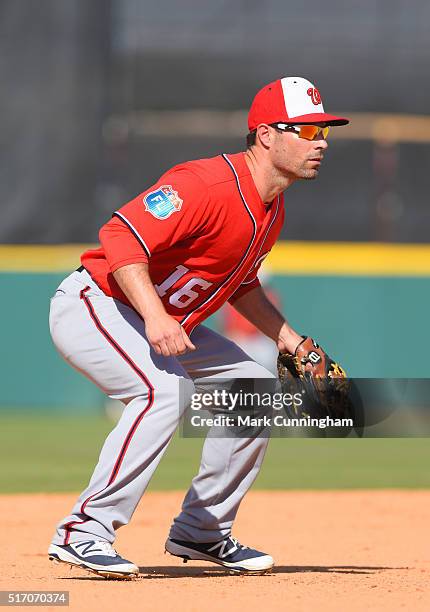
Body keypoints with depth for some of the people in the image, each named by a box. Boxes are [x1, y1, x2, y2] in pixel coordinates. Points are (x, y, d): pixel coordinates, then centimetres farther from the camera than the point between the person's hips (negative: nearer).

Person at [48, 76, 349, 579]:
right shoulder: (209, 185, -25)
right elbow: (121, 236, -33)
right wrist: (153, 315, -44)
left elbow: (240, 285, 22)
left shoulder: (271, 208, 6)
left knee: (254, 386, 8)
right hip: (92, 306, -10)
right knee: (166, 388, -32)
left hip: (163, 325, 10)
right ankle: (83, 532, -28)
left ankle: (200, 532, 17)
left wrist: (291, 343, 11)